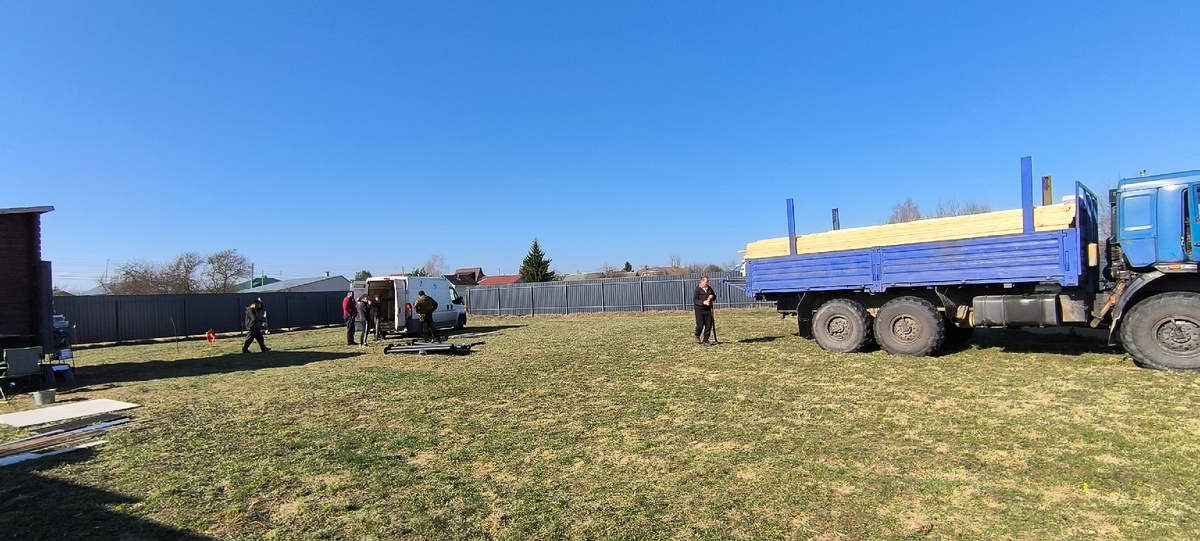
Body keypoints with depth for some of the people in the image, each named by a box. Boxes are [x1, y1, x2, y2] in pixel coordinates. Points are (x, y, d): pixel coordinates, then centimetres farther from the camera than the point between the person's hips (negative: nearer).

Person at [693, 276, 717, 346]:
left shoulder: (709, 289, 11)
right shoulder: (697, 289, -6)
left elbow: (714, 297, 23)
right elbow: (694, 300, -11)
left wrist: (712, 297, -2)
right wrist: (703, 302, -24)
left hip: (708, 309, 5)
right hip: (699, 309, -5)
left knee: (709, 325, 1)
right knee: (700, 324, -9)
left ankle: (705, 341, 11)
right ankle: (697, 336, 22)